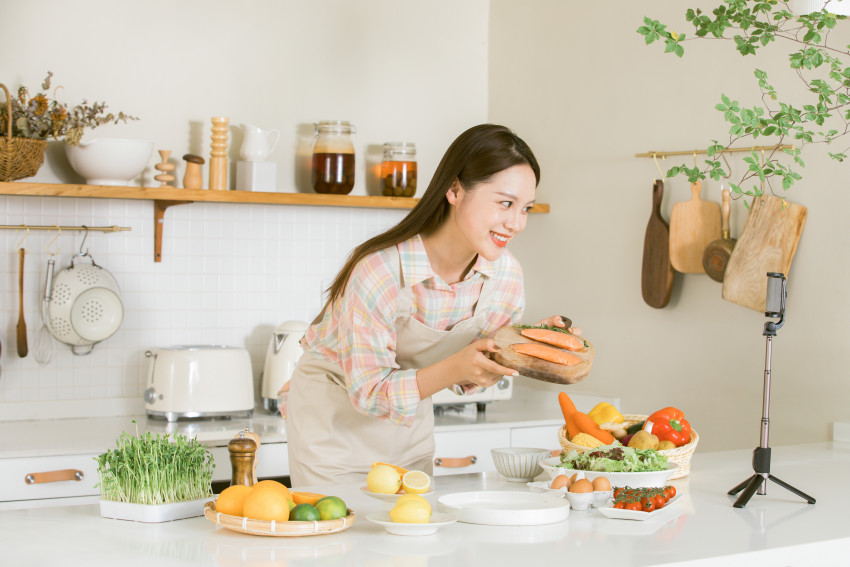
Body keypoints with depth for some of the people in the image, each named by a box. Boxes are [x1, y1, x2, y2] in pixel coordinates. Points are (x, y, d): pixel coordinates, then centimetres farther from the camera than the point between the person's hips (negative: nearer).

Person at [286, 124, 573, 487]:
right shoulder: (380, 270, -32)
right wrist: (455, 367, -40)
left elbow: (467, 380, -1)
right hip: (335, 416, -5)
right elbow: (368, 393, -26)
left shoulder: (506, 275, -15)